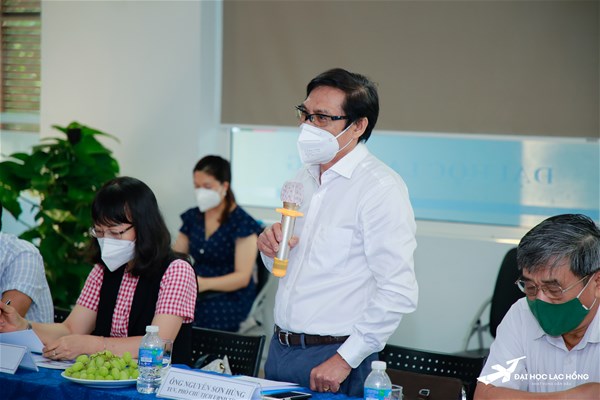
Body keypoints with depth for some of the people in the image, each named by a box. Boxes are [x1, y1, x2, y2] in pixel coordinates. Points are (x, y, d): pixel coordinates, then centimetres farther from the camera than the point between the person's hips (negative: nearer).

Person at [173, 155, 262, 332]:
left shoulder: (242, 223, -4)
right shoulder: (192, 217, 14)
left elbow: (242, 277, -10)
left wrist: (205, 283, -27)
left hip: (231, 297, -5)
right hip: (196, 295, 5)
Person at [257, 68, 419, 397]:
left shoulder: (381, 188, -14)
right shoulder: (304, 178, 10)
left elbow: (398, 293, -20)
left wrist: (345, 359, -19)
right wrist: (271, 248, -1)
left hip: (333, 356, -7)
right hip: (280, 348, 7)